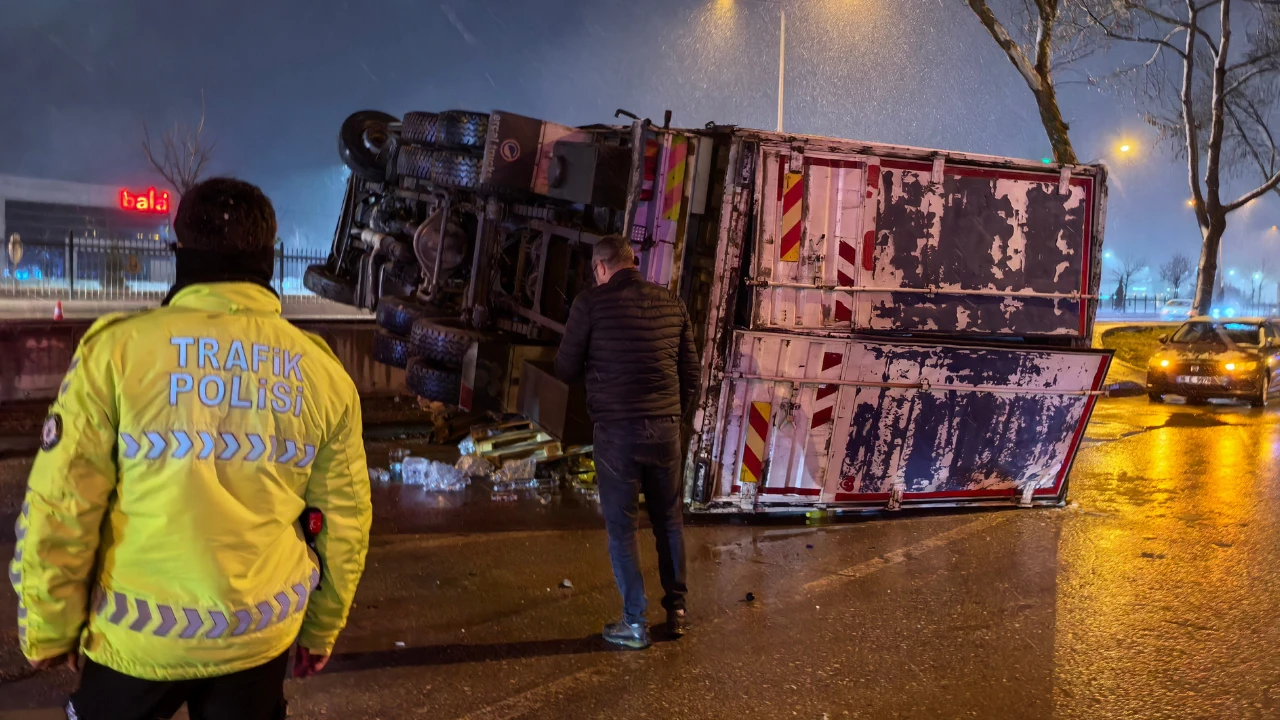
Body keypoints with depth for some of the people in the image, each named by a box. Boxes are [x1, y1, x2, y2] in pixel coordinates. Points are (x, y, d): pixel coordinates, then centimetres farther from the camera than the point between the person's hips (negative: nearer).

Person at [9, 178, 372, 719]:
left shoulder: (118, 348, -14)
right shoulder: (324, 371, -5)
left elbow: (57, 511, -11)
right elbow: (344, 521, 3)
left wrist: (50, 630, 4)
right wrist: (322, 629, 17)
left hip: (139, 637, -1)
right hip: (262, 634, 2)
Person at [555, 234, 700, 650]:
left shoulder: (591, 303, -6)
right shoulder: (672, 303, 5)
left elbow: (566, 370, -1)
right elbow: (691, 372, 9)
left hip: (616, 429, -3)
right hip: (665, 428, 4)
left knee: (621, 525, 7)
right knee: (669, 521, 17)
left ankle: (634, 623, 11)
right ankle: (676, 609, 25)